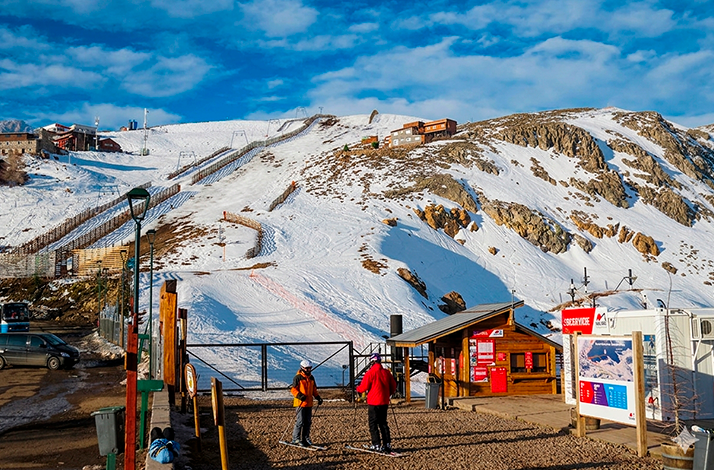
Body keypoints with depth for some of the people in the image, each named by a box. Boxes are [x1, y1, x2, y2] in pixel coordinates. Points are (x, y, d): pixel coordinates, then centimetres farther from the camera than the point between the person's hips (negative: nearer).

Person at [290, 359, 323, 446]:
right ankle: (295, 439, 2)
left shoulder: (311, 378, 14)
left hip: (309, 403, 7)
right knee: (300, 421, -7)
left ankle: (305, 438, 19)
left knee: (308, 422, 9)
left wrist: (318, 397, 10)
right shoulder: (298, 377, -7)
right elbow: (293, 389, -10)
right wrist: (299, 395, -24)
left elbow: (314, 389, 23)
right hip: (300, 403, -7)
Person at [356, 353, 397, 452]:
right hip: (384, 402, 6)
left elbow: (363, 387, -12)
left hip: (373, 403, -6)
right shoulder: (387, 373, 4)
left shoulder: (370, 373, -13)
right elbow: (393, 387, 11)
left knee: (373, 424, 2)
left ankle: (376, 445, -2)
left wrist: (358, 389, 10)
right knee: (383, 423, 14)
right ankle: (387, 444, 11)